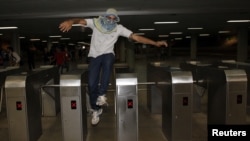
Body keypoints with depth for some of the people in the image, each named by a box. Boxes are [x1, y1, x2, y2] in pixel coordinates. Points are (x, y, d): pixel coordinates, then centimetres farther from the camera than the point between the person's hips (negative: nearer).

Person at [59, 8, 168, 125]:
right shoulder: (96, 23, -3)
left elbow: (136, 37, -10)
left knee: (107, 62, -37)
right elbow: (81, 21, -15)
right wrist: (70, 21, -39)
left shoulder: (119, 28, -4)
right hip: (94, 55, 1)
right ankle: (96, 109, 15)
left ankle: (102, 94, -20)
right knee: (91, 84, -8)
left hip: (107, 54, 0)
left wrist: (155, 43, -18)